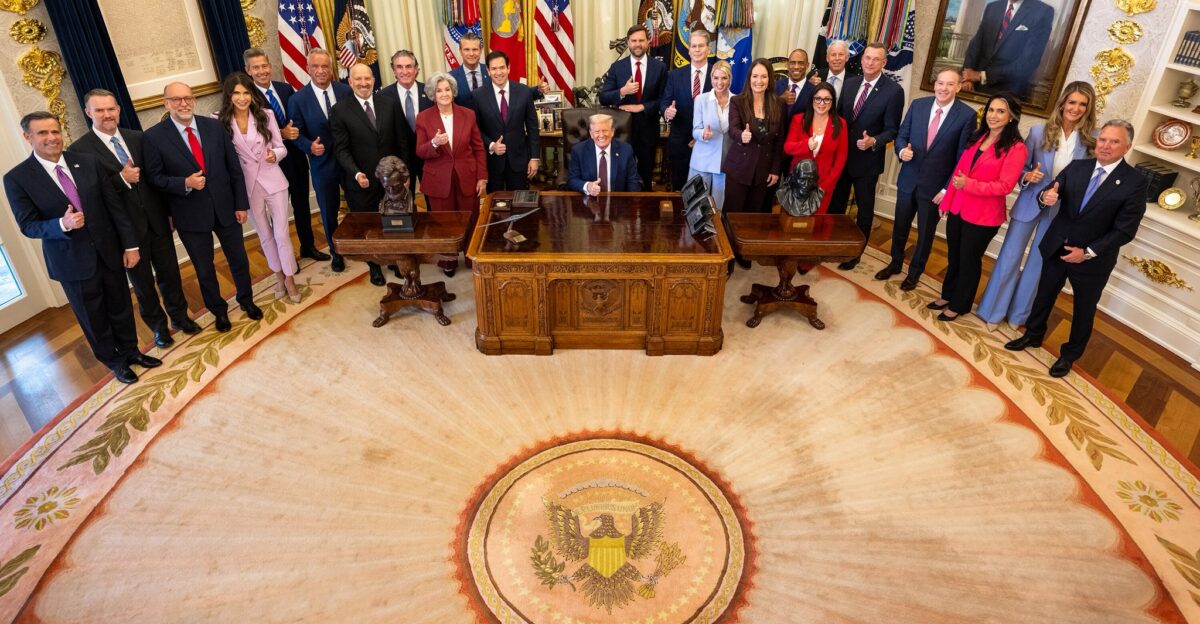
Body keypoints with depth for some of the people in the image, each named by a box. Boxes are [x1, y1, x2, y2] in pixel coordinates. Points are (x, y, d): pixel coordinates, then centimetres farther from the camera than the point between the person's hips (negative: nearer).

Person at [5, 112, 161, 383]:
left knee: (121, 307, 18)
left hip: (108, 250, 2)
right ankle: (113, 360, 34)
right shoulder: (16, 178, -10)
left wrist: (130, 243, -3)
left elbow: (114, 204, -1)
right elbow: (27, 226, -9)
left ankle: (130, 350, 40)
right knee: (93, 317, 14)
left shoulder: (87, 162, -3)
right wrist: (61, 224, -29)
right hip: (72, 260, -2)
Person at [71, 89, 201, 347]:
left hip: (157, 220, 3)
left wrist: (168, 210, 9)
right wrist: (121, 178, -23)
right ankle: (158, 325, 31)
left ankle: (179, 316, 35)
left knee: (169, 272, 15)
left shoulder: (137, 138, 4)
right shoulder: (79, 150, -9)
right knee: (142, 282, 13)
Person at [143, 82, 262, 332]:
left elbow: (234, 167, 1)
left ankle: (246, 300, 41)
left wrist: (241, 204, -1)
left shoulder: (214, 126, -2)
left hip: (225, 208, 2)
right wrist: (184, 183, -22)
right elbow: (155, 177, -5)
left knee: (239, 259, 16)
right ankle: (218, 310, 36)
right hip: (191, 215, -2)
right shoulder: (154, 136, -9)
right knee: (204, 269, 14)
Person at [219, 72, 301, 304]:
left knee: (281, 233, 1)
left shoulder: (265, 116, -5)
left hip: (273, 181, -1)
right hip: (248, 186, 1)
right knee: (265, 235, 15)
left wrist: (275, 155, -21)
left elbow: (281, 147, 0)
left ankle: (290, 279, 17)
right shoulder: (221, 122, -7)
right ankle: (278, 275, 32)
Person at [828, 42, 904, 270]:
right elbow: (840, 115, 8)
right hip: (841, 155, 5)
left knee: (865, 209, 11)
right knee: (835, 203, 16)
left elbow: (892, 129, -12)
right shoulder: (850, 83, 2)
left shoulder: (894, 90, -13)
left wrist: (873, 141, -29)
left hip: (867, 160, -4)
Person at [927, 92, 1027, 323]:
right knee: (953, 256, 20)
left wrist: (969, 184, -26)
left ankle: (958, 305, 27)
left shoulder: (1016, 148, -15)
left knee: (969, 260, 10)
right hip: (958, 208, 6)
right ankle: (947, 295, 38)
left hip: (983, 216, -6)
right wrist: (948, 200, 9)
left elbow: (1005, 186, -20)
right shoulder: (977, 137, 6)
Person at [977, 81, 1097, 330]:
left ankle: (1018, 314, 27)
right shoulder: (1039, 131, -7)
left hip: (1060, 212, 1)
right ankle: (993, 311, 18)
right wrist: (1027, 177, -20)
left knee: (1038, 263, 13)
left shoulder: (1092, 140, -6)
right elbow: (1021, 168, 1)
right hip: (1030, 204, -1)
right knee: (1009, 258, 4)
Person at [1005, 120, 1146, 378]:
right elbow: (1052, 190, -6)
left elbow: (1125, 230, -15)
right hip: (1056, 247, 3)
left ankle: (1070, 354, 34)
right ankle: (1033, 335, 42)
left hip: (1093, 258, -3)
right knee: (1044, 294, 19)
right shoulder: (1077, 167, -1)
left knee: (1084, 310, 14)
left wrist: (1088, 252, -21)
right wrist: (1046, 196, -31)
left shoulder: (1135, 182, -13)